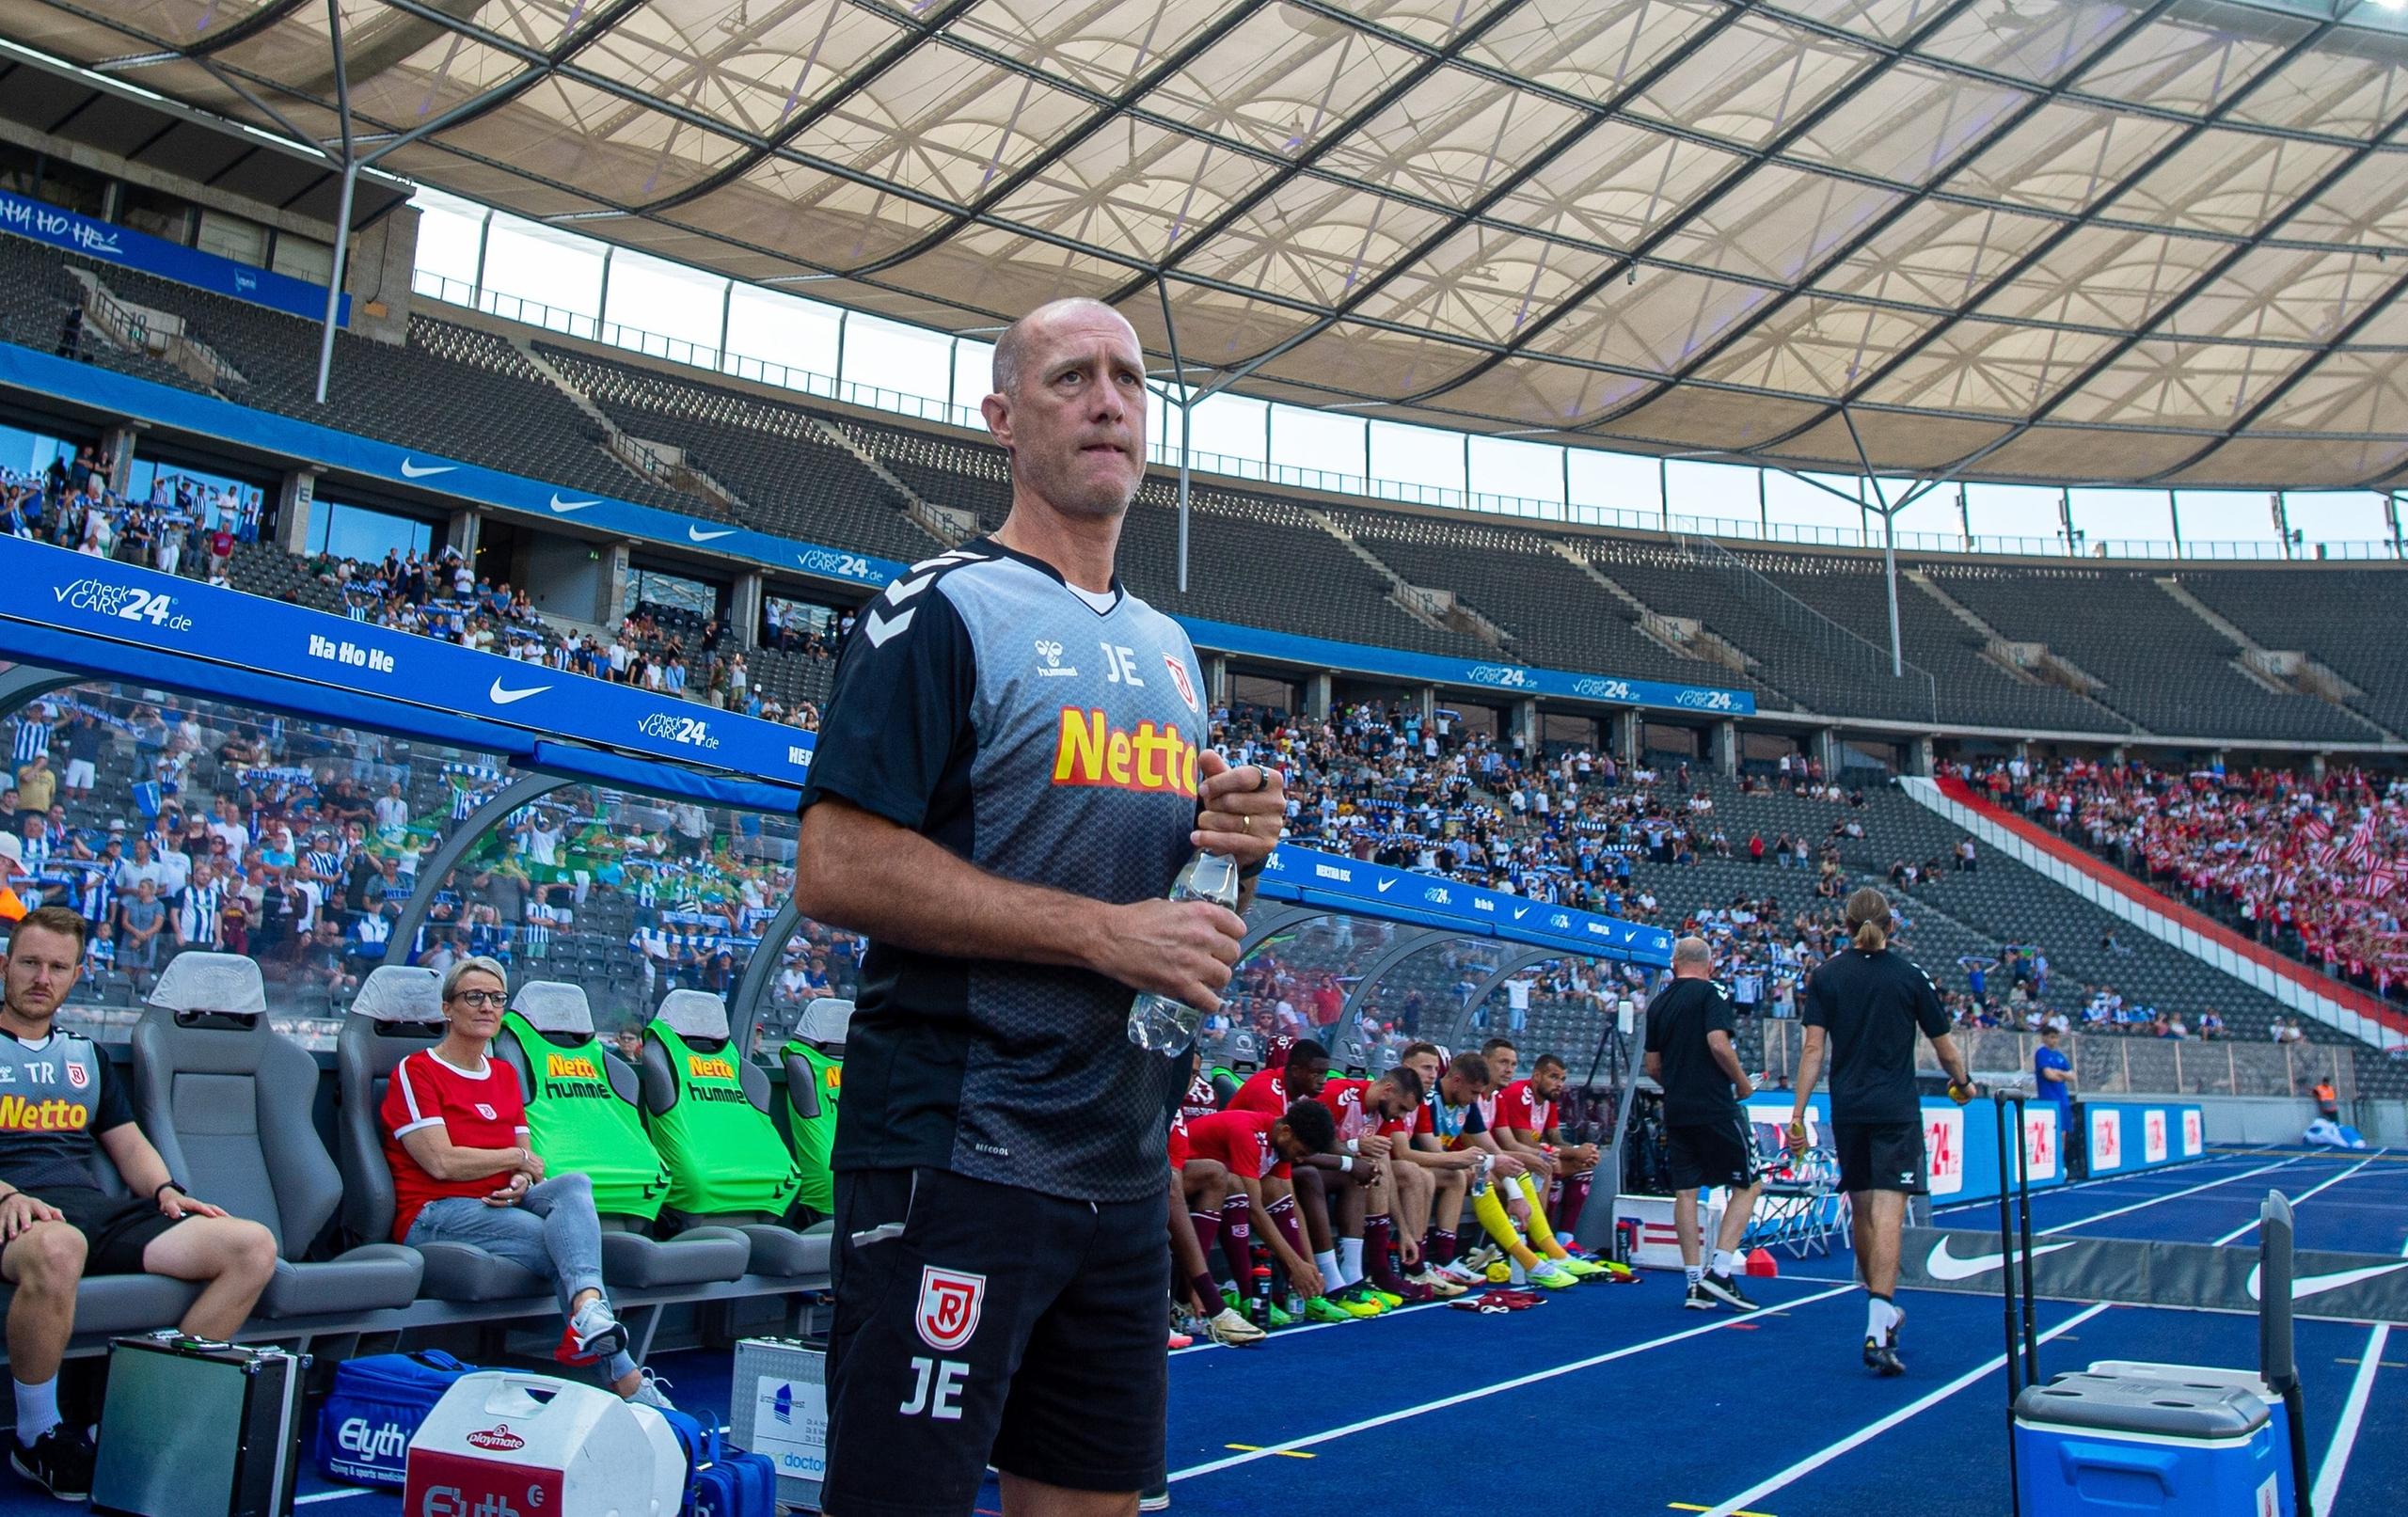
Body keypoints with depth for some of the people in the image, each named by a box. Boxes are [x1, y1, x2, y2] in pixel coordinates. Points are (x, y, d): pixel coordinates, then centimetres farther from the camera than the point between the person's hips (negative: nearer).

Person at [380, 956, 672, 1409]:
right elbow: (442, 1162, -13)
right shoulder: (415, 1072, -1)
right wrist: (519, 1158, -2)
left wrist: (521, 1182, -8)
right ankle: (623, 1377, -37)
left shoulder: (504, 1076, 21)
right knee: (566, 1243, -28)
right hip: (434, 1216, -6)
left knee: (574, 1185, -28)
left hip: (500, 1206, 6)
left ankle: (588, 1310, -49)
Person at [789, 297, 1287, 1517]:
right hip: (956, 1156, -7)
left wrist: (1238, 842, 2)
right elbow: (836, 871, -16)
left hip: (1125, 1170, 8)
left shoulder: (1170, 648, 16)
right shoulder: (943, 608, -6)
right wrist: (1109, 933, -18)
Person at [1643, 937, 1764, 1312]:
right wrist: (1742, 1083, -5)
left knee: (1685, 1191, 7)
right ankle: (1720, 1272, -5)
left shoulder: (1658, 1003, 12)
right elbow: (1718, 1043, -19)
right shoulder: (1712, 993, -5)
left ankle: (1695, 1281, 7)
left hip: (1676, 1111, 6)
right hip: (1715, 1108, -6)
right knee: (1748, 1185, 5)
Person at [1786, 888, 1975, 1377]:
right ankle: (1877, 1333, -19)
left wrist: (1798, 1112, -3)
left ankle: (1884, 1310, 34)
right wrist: (1963, 1084, 25)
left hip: (1847, 1111, 3)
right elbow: (1944, 1047, 5)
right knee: (1887, 1213, -9)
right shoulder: (1910, 975, -1)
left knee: (1862, 1210, 17)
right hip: (1896, 1111, -2)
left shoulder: (1825, 976, 2)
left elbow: (1813, 1048, -4)